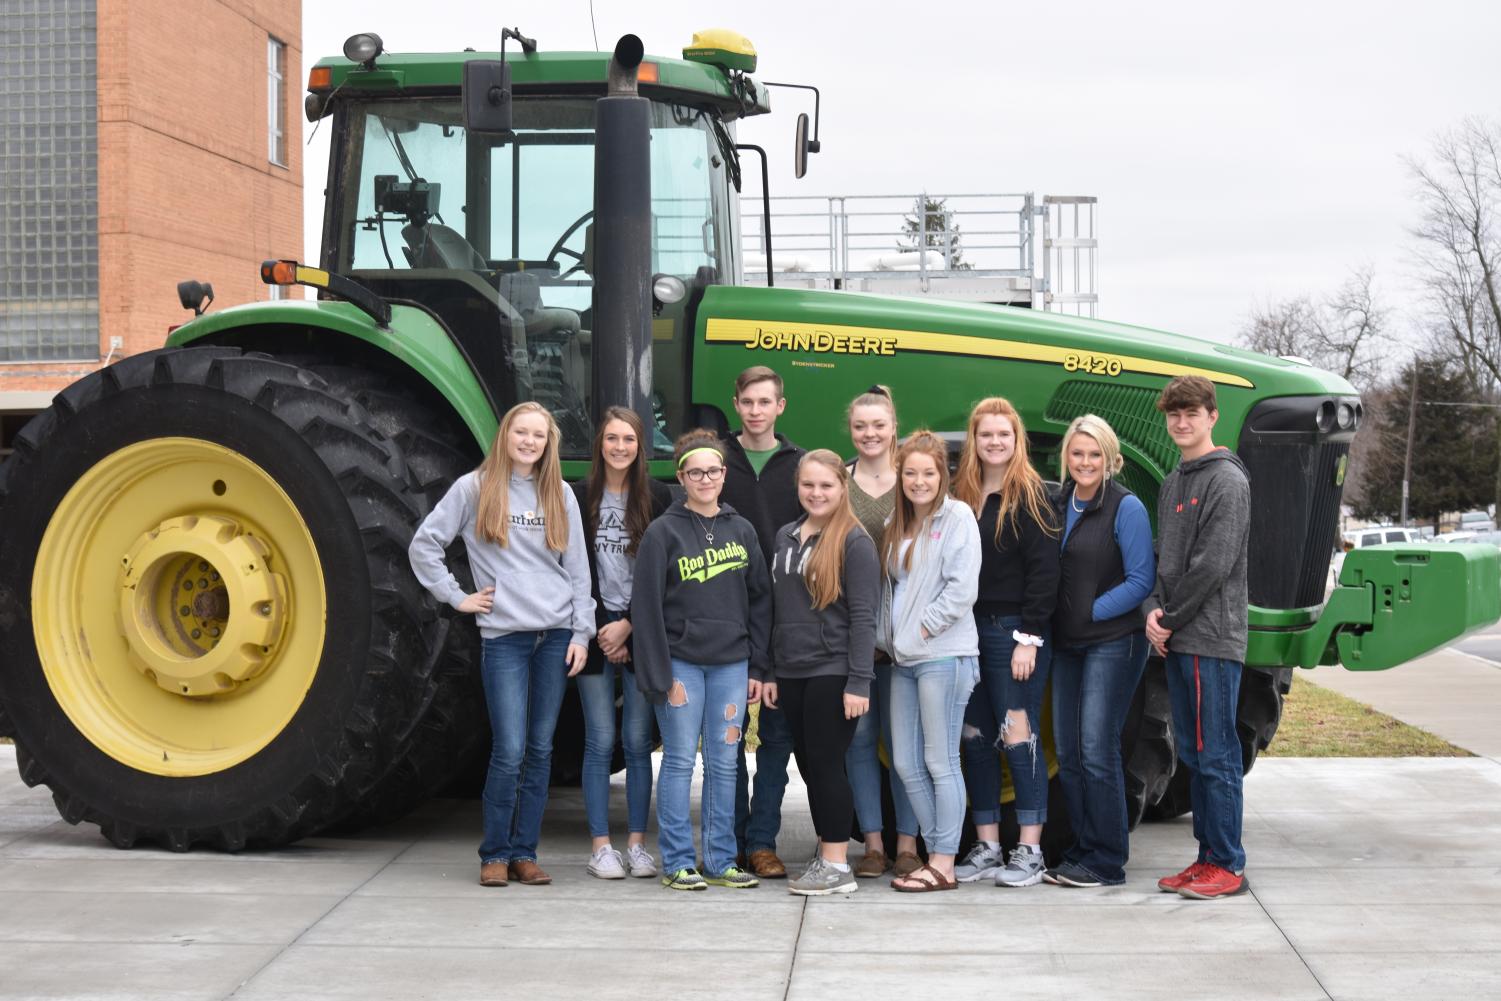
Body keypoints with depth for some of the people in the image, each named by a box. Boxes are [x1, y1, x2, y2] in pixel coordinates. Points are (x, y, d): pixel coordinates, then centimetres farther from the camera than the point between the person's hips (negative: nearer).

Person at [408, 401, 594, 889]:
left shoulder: (560, 495, 10)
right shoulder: (474, 488, 2)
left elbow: (578, 569, 11)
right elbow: (422, 546, 4)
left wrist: (581, 633, 4)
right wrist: (456, 596, 0)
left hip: (555, 636, 3)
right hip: (504, 637, -3)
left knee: (541, 749, 5)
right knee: (509, 751, -7)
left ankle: (524, 852, 12)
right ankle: (495, 855, 4)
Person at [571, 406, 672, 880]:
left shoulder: (658, 497, 3)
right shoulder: (580, 497, 3)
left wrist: (628, 625, -8)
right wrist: (602, 631, -5)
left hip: (641, 631, 0)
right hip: (595, 630, 0)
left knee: (638, 742, 2)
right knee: (601, 742, 1)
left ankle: (637, 843, 9)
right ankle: (601, 846, 6)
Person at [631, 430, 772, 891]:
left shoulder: (741, 530, 10)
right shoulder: (663, 532, -3)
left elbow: (760, 599, 12)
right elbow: (646, 606, -5)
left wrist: (757, 666, 6)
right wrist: (660, 675, -10)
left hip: (731, 663, 4)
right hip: (681, 661, -4)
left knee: (724, 763, 6)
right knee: (680, 761, -1)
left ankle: (720, 861, 13)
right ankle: (677, 863, 6)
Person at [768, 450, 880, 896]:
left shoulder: (855, 542, -7)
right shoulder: (785, 537, 13)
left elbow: (863, 617, -11)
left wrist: (859, 682, -16)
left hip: (832, 673, -6)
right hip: (791, 673, 6)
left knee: (826, 764, -5)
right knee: (809, 764, 9)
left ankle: (837, 866, 2)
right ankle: (826, 853, 19)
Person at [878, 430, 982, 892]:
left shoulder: (956, 516, -5)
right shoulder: (898, 524, 17)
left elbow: (962, 589, -14)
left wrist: (922, 627, -12)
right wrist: (887, 636, 8)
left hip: (943, 655, -8)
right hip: (904, 659, 8)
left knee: (940, 762, -3)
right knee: (907, 764, 8)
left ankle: (944, 865, 3)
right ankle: (935, 852, 17)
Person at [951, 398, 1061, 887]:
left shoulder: (1030, 494, -6)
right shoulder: (962, 493, 12)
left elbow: (1044, 570, -12)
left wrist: (1028, 638, -17)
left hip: (1015, 631, -6)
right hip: (967, 629, 6)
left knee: (1018, 737, -5)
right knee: (976, 739, 8)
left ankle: (1029, 852, 2)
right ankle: (986, 847, 16)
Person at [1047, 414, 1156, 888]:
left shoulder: (1126, 507, -8)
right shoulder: (1060, 506, 10)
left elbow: (1141, 580, -11)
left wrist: (1091, 613, -13)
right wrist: (1054, 620, 4)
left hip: (1113, 643, -7)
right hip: (1067, 644, 7)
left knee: (1097, 750, -9)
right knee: (1067, 751, 8)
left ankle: (1106, 862, -1)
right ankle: (1081, 853, 18)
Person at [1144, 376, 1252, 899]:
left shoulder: (1228, 480, -8)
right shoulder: (1172, 483, 18)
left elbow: (1213, 565, -15)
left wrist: (1172, 619, -9)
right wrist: (1155, 610, -1)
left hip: (1214, 640, -9)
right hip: (1177, 641, 9)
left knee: (1216, 755, -6)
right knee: (1192, 753, 12)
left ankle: (1228, 866, 0)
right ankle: (1208, 857, 19)